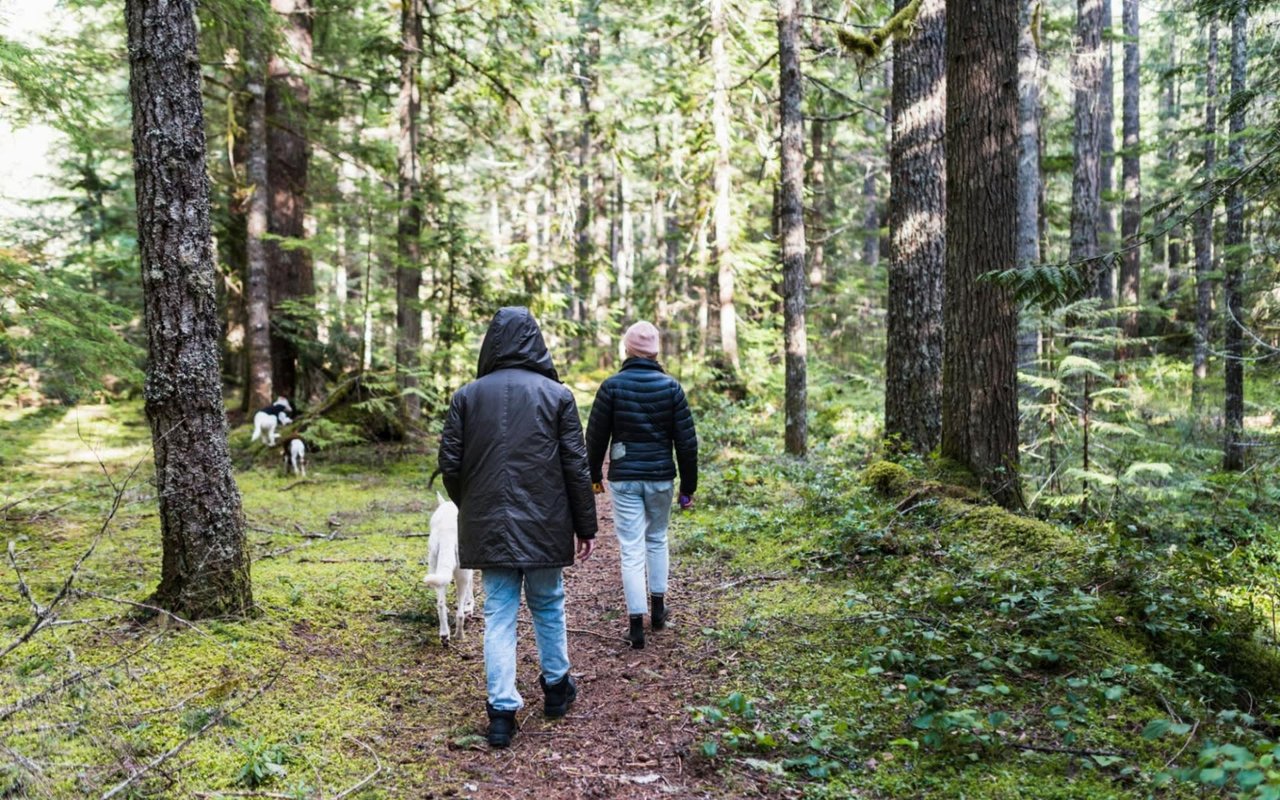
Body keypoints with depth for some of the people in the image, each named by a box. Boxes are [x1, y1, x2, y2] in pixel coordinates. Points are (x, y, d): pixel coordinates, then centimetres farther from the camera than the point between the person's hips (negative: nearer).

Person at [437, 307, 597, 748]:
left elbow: (450, 465, 1)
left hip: (488, 526, 1)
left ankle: (502, 710, 6)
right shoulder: (557, 394, -4)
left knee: (498, 613, 7)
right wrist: (585, 526, 5)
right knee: (548, 605, 17)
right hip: (544, 526, -1)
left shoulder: (467, 396, 1)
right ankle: (556, 686, 33)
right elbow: (577, 467, -3)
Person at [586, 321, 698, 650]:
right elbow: (686, 440, -2)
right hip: (661, 477, 2)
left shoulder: (612, 385, -6)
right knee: (657, 539, 21)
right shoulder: (671, 386, -3)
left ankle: (636, 623, 1)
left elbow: (596, 435, -1)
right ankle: (658, 608, 30)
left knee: (631, 550, 1)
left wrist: (594, 474, 14)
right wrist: (688, 486, 6)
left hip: (624, 478, -2)